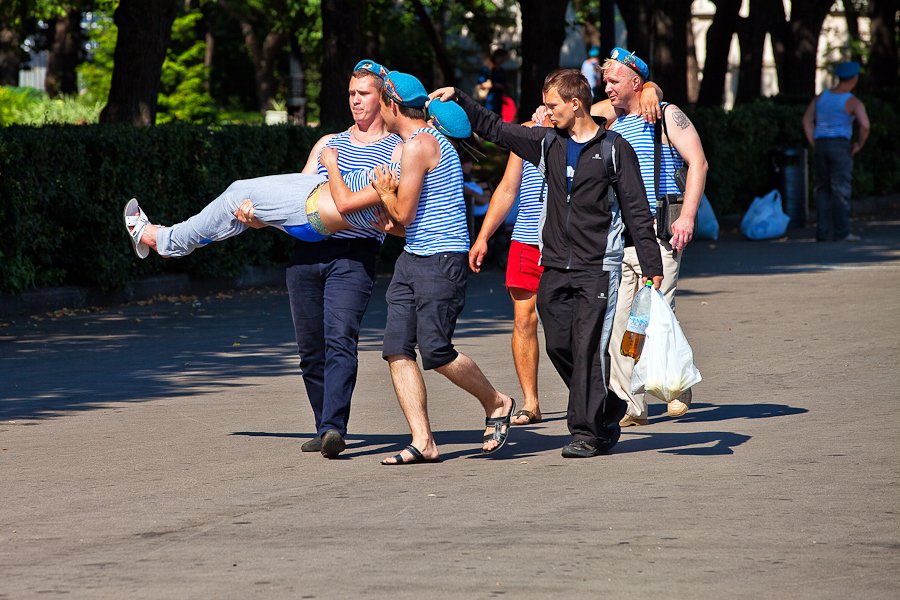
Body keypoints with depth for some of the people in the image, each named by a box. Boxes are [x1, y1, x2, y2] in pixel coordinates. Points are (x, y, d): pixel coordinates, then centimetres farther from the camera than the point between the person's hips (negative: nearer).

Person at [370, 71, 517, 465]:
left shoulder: (417, 146, -14)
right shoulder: (432, 140, 19)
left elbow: (403, 213, -13)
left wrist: (384, 192, 5)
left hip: (441, 259, -10)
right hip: (413, 258, 10)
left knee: (435, 351, -13)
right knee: (397, 350, -1)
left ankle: (496, 403, 11)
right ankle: (423, 442, -4)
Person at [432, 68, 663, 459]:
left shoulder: (615, 149, -3)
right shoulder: (547, 142, 11)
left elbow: (636, 211, -2)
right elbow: (494, 129, 20)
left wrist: (651, 267, -5)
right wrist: (458, 99, 13)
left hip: (597, 266, -5)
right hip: (554, 266, 5)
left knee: (587, 346, -10)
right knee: (559, 346, 3)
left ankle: (587, 432, -5)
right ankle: (607, 414, 20)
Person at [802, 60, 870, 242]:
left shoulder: (821, 96, 10)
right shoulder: (853, 102, -8)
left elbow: (807, 120, 11)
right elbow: (865, 125, -22)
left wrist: (815, 146, 11)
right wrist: (859, 144, -4)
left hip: (821, 145, 5)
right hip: (840, 146, -5)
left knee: (823, 191, 12)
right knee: (841, 191, -4)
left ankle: (822, 232, 7)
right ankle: (841, 233, -7)